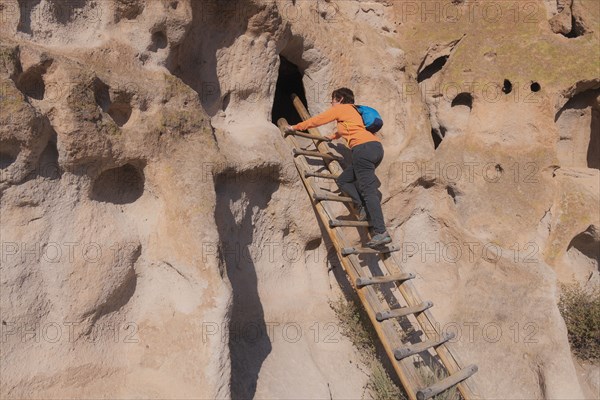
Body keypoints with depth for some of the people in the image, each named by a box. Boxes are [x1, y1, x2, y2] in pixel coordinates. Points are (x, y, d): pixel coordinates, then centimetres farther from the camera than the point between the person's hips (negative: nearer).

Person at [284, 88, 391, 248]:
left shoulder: (340, 108, 11)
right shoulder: (353, 111, 34)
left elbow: (316, 120, 17)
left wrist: (295, 127, 28)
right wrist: (332, 137, 69)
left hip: (364, 148, -9)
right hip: (376, 146, 9)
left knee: (368, 191, -14)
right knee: (343, 180, 15)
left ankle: (381, 233, -21)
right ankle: (365, 207, -4)